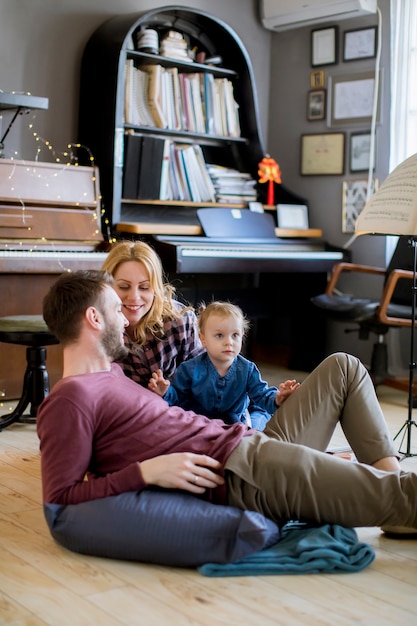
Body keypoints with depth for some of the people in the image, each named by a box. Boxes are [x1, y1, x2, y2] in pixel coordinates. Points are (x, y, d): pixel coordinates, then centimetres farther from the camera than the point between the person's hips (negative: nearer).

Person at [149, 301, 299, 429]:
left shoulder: (247, 370, -11)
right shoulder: (190, 370, -14)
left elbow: (262, 395, -13)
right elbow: (178, 396, -5)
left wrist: (277, 399, -36)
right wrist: (165, 392, -29)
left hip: (236, 420, 1)